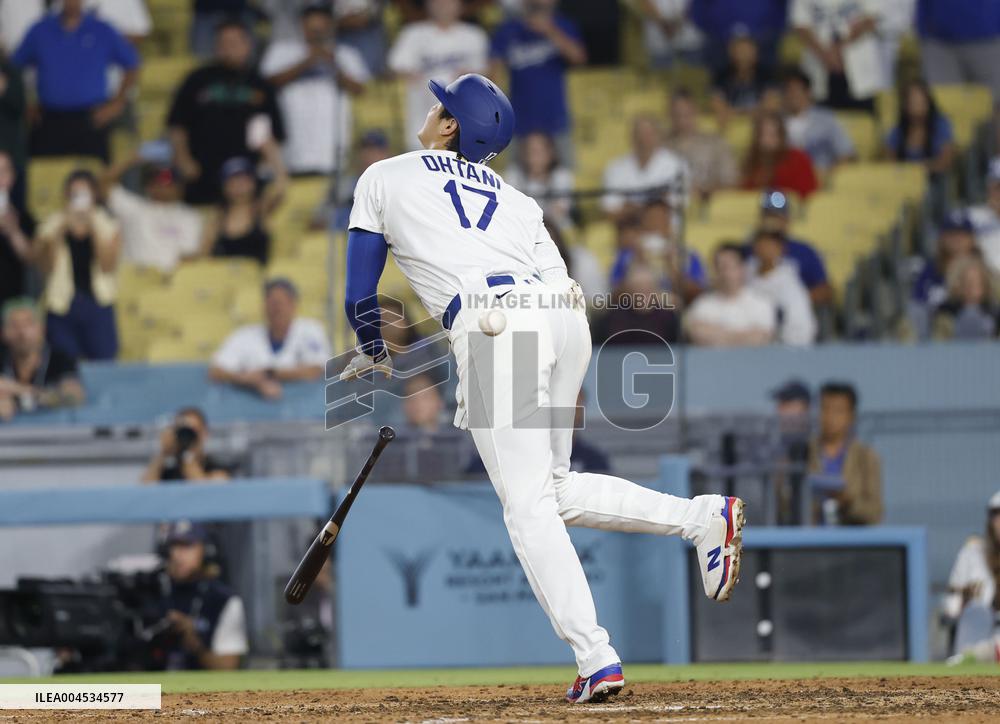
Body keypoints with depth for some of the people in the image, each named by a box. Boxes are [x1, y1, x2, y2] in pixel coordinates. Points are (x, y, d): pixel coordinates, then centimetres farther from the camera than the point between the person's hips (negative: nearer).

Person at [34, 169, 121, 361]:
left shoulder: (108, 225, 6)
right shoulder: (52, 225, 5)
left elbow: (109, 266, -7)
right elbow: (44, 266, -4)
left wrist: (94, 229, -13)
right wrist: (59, 233, -13)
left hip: (98, 307, 0)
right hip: (62, 307, 0)